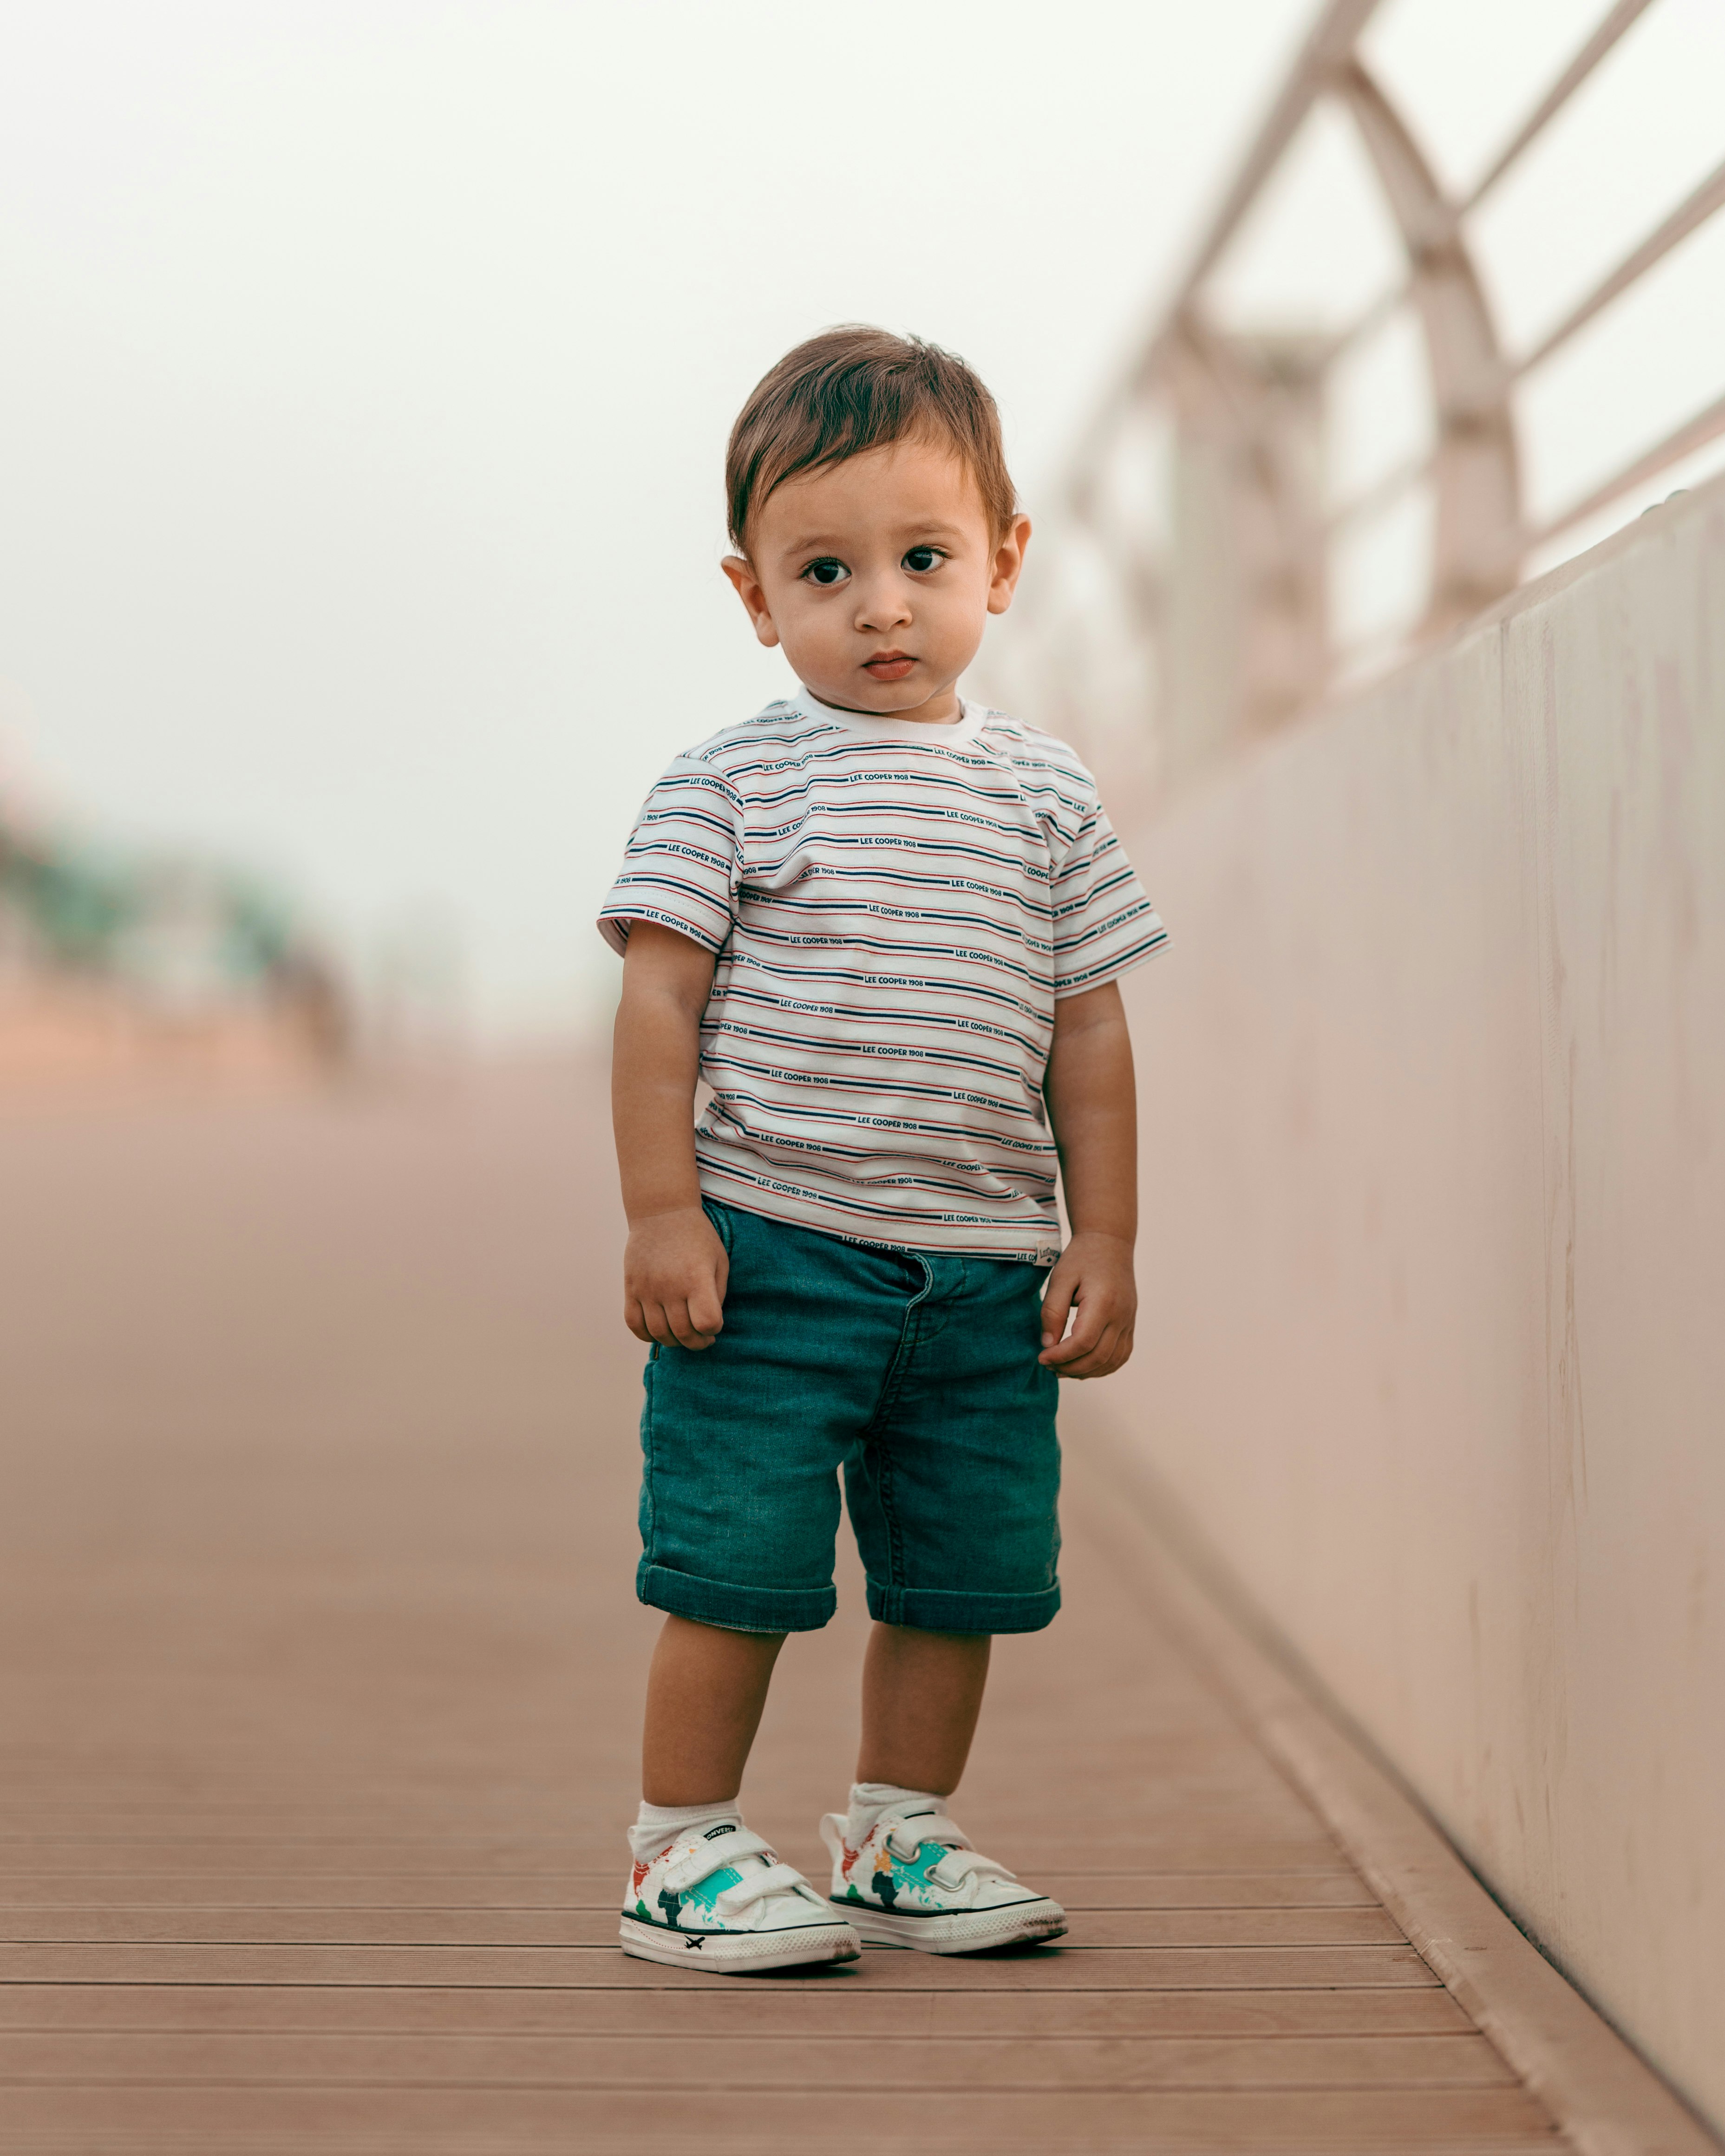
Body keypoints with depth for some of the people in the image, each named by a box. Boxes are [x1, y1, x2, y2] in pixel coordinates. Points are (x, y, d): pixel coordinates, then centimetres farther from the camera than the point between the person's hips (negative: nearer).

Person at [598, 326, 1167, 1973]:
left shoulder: (1046, 799, 10)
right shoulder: (731, 786, -1)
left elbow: (1088, 1036, 11)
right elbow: (659, 1001, -3)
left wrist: (1103, 1244, 7)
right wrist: (662, 1213, -10)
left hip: (985, 1270, 4)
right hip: (769, 1249, -4)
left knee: (964, 1573, 10)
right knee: (740, 1566, -3)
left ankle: (896, 1836, 27)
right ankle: (682, 1853, 11)